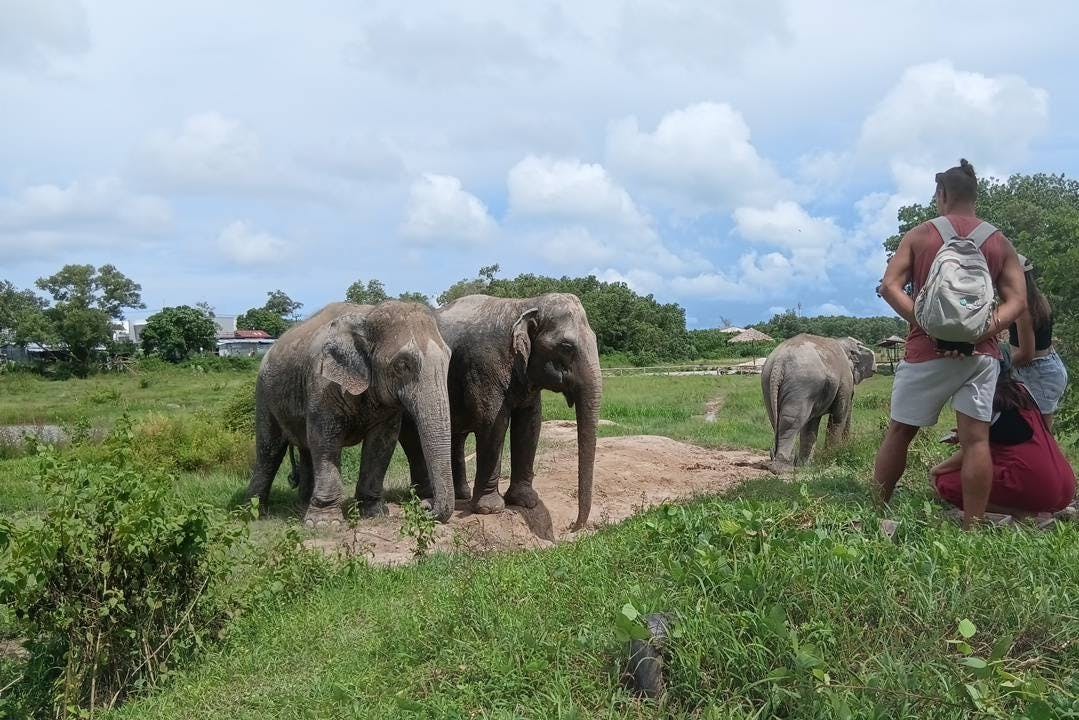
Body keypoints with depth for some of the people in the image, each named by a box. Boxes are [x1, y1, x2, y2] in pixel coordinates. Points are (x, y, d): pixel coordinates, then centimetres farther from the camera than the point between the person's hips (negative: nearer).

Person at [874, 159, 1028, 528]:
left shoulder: (919, 235, 5)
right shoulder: (1000, 242, 10)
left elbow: (890, 286, -6)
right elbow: (1017, 299, 1)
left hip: (927, 350, -2)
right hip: (981, 353, 2)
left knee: (899, 432, 9)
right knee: (976, 439, 0)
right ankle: (972, 529, 2)